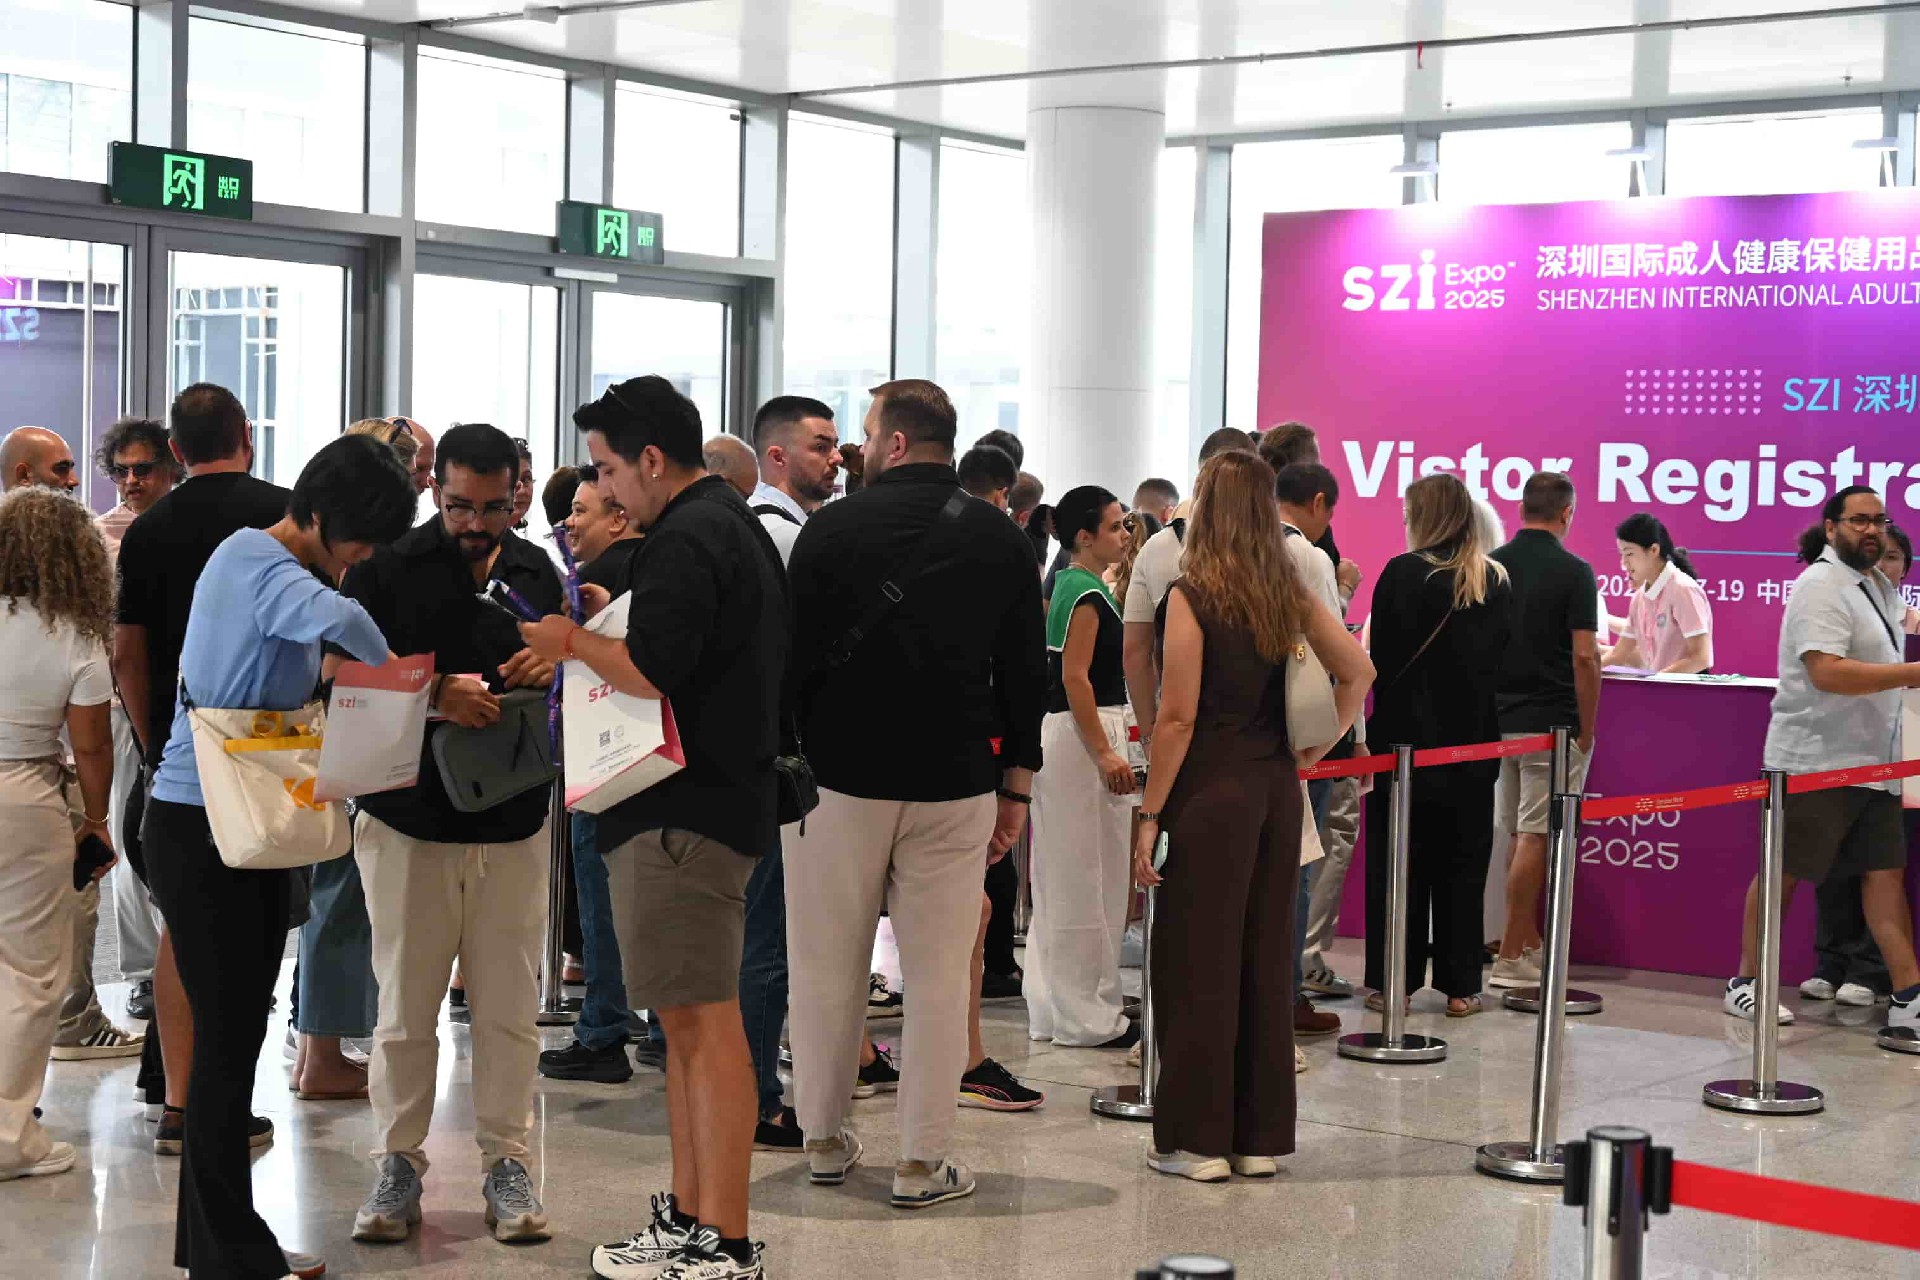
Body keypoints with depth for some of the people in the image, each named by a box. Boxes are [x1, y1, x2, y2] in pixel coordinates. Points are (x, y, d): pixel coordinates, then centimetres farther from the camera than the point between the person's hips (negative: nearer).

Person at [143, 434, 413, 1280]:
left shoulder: (254, 557, 12)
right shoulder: (262, 568, -19)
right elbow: (338, 618, -41)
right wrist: (387, 668, -22)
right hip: (198, 828, -10)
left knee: (236, 1033, 14)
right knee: (228, 1035, -3)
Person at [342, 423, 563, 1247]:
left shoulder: (537, 573, 10)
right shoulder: (388, 570, -2)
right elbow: (339, 674, -8)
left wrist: (548, 669, -5)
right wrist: (433, 694, -22)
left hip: (513, 821, 3)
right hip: (410, 819, -2)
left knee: (509, 1008, 4)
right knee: (405, 1007, 4)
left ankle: (506, 1163, 15)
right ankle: (398, 1163, 16)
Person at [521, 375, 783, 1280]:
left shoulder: (685, 540, -14)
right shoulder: (738, 525, 19)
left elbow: (653, 672, -23)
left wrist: (572, 641, -7)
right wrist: (602, 635, 15)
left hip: (685, 811, -11)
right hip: (726, 794, 11)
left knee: (703, 1020, -8)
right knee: (689, 1018, 15)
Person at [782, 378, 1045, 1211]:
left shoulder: (833, 528, -4)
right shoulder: (1002, 540, 4)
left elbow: (793, 654, -4)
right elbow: (1026, 672, 5)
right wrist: (1015, 788, 11)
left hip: (840, 774, -1)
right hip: (955, 783, 1)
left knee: (828, 969, 11)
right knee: (938, 975, 4)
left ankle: (825, 1140, 21)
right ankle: (923, 1160, 4)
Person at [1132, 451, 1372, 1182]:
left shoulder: (1191, 596, -11)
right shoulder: (1289, 593, 6)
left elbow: (1179, 717, -13)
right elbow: (1358, 672, 7)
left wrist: (1150, 814, -9)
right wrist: (1311, 752, 14)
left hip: (1211, 792, -6)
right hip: (1276, 791, 6)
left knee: (1199, 963, 2)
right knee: (1266, 961, 10)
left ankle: (1197, 1141, 7)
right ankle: (1260, 1138, 17)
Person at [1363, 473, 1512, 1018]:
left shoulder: (1404, 573, -11)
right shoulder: (1496, 581, 4)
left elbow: (1383, 657, -9)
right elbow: (1501, 657, 8)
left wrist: (1379, 724, 2)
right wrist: (1481, 724, 15)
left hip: (1408, 733, -4)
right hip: (1472, 743, 4)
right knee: (1463, 865, 9)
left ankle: (1394, 981, 6)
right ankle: (1459, 985, 11)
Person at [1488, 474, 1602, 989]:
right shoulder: (1574, 572, -11)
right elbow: (1584, 657, -15)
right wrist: (1586, 729, -6)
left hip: (1500, 719, 5)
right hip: (1553, 724, -5)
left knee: (1518, 835, 15)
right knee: (1535, 837, -3)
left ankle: (1532, 946, 22)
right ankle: (1511, 958, -4)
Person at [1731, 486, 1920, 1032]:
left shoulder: (1873, 586, 16)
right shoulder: (1822, 586, -13)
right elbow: (1827, 673, -24)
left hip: (1870, 762, 9)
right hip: (1814, 761, -9)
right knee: (1782, 873, 0)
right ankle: (1745, 983, 11)